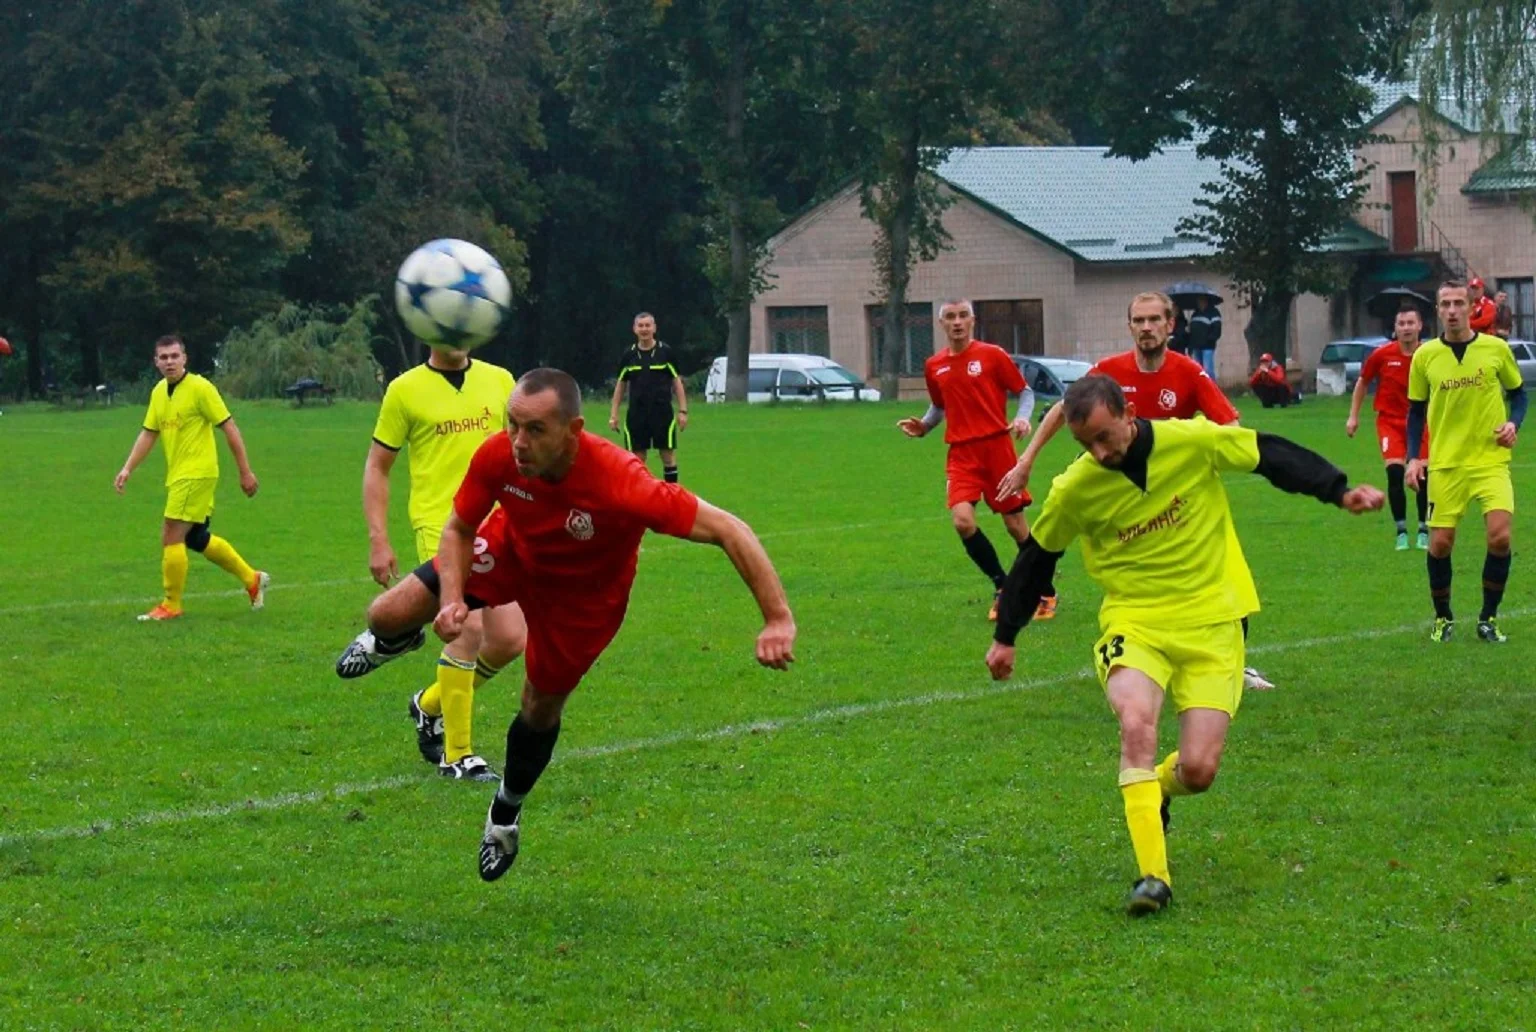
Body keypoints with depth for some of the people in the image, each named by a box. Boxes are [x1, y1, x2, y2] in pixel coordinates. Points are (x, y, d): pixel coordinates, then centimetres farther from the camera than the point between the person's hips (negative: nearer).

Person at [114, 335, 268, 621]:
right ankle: (252, 579, 29)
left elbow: (229, 428, -11)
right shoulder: (159, 392, 10)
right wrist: (128, 468, 6)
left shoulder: (200, 388, -12)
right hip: (176, 476, 8)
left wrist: (245, 472, -11)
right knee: (196, 539, 15)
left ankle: (170, 605, 1)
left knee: (171, 537, -10)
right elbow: (148, 433, 16)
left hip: (196, 474, -8)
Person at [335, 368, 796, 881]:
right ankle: (393, 641, 40)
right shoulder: (498, 457, -34)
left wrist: (778, 620, -46)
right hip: (510, 551, 2)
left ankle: (506, 815, 42)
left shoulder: (622, 484, -45)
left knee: (542, 707, 9)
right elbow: (459, 530, -14)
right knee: (388, 614, -3)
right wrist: (452, 599, -32)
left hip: (583, 593, -2)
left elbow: (728, 530, -41)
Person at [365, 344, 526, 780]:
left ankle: (431, 704, 26)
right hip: (440, 526, -5)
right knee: (468, 628, -19)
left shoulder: (499, 381, 9)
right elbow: (377, 467, 4)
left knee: (510, 639, 0)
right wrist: (378, 540, -3)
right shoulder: (406, 390, -1)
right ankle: (456, 755, -7)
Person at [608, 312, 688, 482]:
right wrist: (614, 414, 6)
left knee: (668, 456, -1)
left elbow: (677, 382, 3)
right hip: (636, 415, 2)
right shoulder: (629, 356, 5)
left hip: (663, 413, -2)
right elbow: (620, 385, 12)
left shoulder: (666, 352, -1)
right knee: (637, 458, 3)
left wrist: (682, 411, -4)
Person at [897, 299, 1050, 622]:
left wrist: (1023, 418, -16)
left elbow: (1025, 391, 4)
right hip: (961, 454, 3)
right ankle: (1003, 587, 2)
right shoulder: (934, 366, 10)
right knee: (962, 520, -17)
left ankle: (1045, 593, 20)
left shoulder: (993, 355, -2)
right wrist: (923, 427, 5)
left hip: (996, 446, -3)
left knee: (1016, 524, 2)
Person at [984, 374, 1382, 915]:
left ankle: (1153, 791, 31)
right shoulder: (1074, 490, -8)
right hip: (1134, 622, 0)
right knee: (1136, 724, -31)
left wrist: (1341, 492, -5)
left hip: (1210, 623, 0)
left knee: (1198, 770, -9)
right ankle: (1152, 877, -27)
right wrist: (1005, 637, 15)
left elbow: (1270, 454, 0)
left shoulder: (1193, 442, -13)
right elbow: (1037, 557, 8)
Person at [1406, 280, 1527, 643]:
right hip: (1445, 463, 1)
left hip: (1491, 460, -1)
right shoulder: (1425, 356, 1)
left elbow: (1517, 393, 11)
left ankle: (1488, 619, 2)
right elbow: (1416, 411, 10)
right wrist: (1413, 457, -1)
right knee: (1440, 543, -1)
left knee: (1500, 535, -16)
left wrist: (1513, 424, -8)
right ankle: (1442, 618, 22)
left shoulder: (1496, 349, -2)